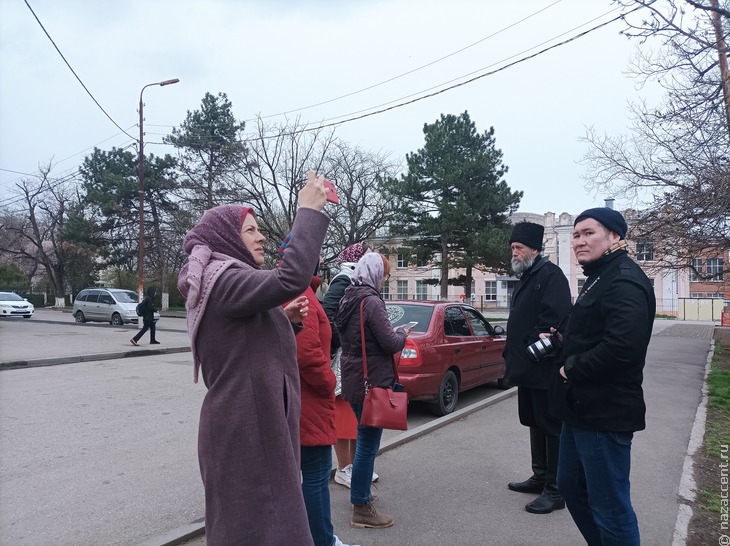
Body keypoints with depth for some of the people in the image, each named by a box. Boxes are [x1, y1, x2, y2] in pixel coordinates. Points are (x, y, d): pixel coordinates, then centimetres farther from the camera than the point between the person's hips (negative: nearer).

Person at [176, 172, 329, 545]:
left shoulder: (227, 281, 15)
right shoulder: (224, 280, -17)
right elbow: (291, 279, -34)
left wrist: (285, 320, 4)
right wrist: (309, 211, -24)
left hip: (250, 422, 10)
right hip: (244, 428, -10)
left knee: (250, 515, 20)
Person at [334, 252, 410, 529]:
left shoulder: (348, 298, 8)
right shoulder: (371, 301, -19)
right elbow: (390, 343, -20)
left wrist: (392, 332, 13)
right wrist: (402, 333, 1)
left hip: (353, 379, 10)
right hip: (371, 381, -10)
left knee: (364, 439, 24)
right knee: (368, 443, 0)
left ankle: (361, 492, 39)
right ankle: (361, 509, 10)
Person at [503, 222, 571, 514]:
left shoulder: (550, 275, -13)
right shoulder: (525, 278, 18)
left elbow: (553, 319, -24)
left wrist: (531, 348, -20)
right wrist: (512, 355, 15)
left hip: (544, 370, -10)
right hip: (527, 368, 10)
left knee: (551, 427, -1)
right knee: (535, 424, 18)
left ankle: (555, 490, 9)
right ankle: (540, 477, 31)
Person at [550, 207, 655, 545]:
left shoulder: (624, 281, -17)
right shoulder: (599, 278, 15)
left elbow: (623, 345, -30)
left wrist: (572, 370, -18)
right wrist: (564, 341, 4)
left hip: (605, 413, -11)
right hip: (583, 407, 11)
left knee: (610, 507, 2)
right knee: (571, 486, 22)